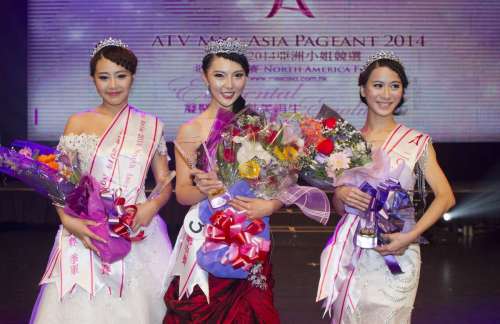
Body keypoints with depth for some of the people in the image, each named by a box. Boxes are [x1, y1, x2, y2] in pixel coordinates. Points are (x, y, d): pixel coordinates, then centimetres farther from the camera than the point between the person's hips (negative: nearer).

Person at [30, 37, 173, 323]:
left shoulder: (152, 126, 6)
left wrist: (152, 206, -12)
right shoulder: (78, 123, 3)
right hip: (87, 234, -1)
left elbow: (165, 182, 9)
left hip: (140, 234, 1)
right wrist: (68, 221, -15)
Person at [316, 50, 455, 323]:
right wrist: (341, 195, -8)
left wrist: (410, 236, -17)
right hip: (349, 251, 2)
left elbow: (445, 196, -6)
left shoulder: (416, 142, 1)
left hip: (394, 252, -2)